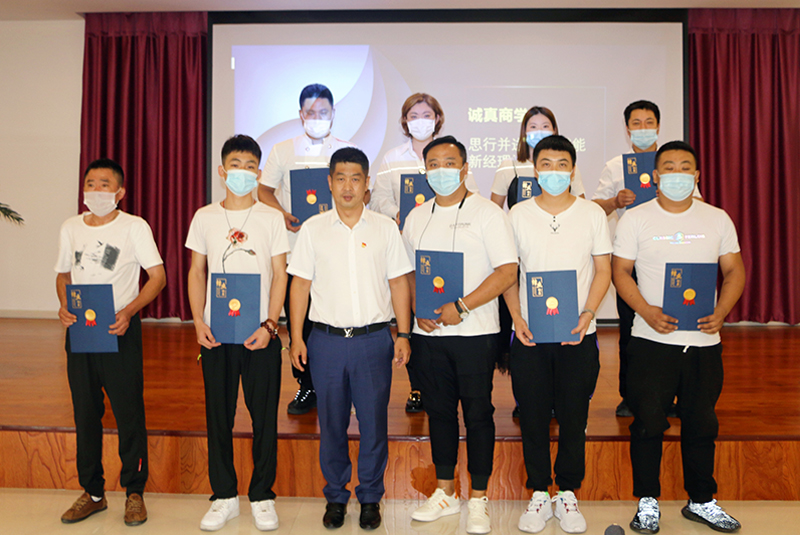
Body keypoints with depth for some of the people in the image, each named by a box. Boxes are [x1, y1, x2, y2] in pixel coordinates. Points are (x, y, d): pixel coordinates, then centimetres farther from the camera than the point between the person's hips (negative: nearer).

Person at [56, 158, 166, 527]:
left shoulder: (134, 226, -5)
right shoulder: (71, 227, 10)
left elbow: (157, 277, -7)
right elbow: (63, 274, 19)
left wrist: (129, 311, -20)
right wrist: (63, 306, -1)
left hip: (119, 330, -4)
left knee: (129, 412, -1)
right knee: (85, 413, 12)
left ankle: (134, 493, 15)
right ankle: (92, 493, 26)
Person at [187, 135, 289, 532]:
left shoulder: (271, 218, 1)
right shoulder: (205, 217, 7)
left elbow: (279, 275, 0)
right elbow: (197, 272, 10)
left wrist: (269, 325, -10)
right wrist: (198, 321, -2)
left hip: (261, 334, -1)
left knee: (264, 416, 4)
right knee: (218, 415, 8)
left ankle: (262, 496, 20)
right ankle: (224, 497, 24)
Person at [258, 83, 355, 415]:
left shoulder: (347, 151, 9)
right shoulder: (282, 151, 12)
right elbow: (265, 191, 10)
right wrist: (284, 216, -9)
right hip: (295, 246, 1)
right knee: (298, 320, 3)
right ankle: (306, 387, 18)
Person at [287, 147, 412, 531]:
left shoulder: (385, 228, 4)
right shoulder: (313, 229, 5)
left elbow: (398, 283, 5)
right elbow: (301, 283, 5)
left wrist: (403, 334, 0)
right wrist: (296, 337, 0)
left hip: (373, 339, 0)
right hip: (326, 340, 1)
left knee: (374, 422, 6)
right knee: (331, 423, 10)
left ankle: (370, 497, 24)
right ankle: (335, 496, 28)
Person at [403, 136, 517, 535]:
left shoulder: (487, 213, -4)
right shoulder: (416, 217, 12)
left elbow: (507, 270, -11)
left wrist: (462, 307, -18)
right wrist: (418, 310, -2)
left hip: (474, 332, -4)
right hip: (428, 333, 5)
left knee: (477, 412, 3)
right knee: (438, 411, 12)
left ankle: (478, 499, 19)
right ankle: (444, 493, 28)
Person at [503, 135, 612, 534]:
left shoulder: (592, 213, 2)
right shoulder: (517, 215, 3)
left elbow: (603, 270, 4)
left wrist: (587, 315, -10)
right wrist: (517, 317, -6)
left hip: (578, 335, 0)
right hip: (529, 334, 0)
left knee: (574, 417, 8)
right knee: (533, 416, 7)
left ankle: (567, 494, 26)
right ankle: (539, 494, 24)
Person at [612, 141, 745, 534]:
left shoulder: (718, 219, 7)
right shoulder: (635, 219, 0)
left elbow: (734, 271, 9)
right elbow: (620, 271, -2)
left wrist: (720, 313, -9)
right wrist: (648, 312, -17)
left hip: (705, 341, 3)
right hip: (651, 340, -2)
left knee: (702, 424, 13)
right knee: (648, 423, 4)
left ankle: (702, 501, 31)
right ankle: (647, 502, 20)